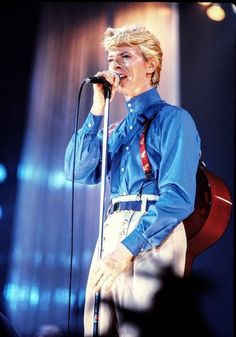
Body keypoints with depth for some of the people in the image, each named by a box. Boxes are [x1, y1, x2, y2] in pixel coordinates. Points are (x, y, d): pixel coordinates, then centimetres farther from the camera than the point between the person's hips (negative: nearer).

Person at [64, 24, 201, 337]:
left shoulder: (173, 118, -2)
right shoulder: (116, 129, 19)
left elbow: (179, 198, -13)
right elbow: (78, 172, 5)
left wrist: (127, 247, -21)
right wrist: (97, 109, 2)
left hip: (153, 235, -6)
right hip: (111, 232, 7)